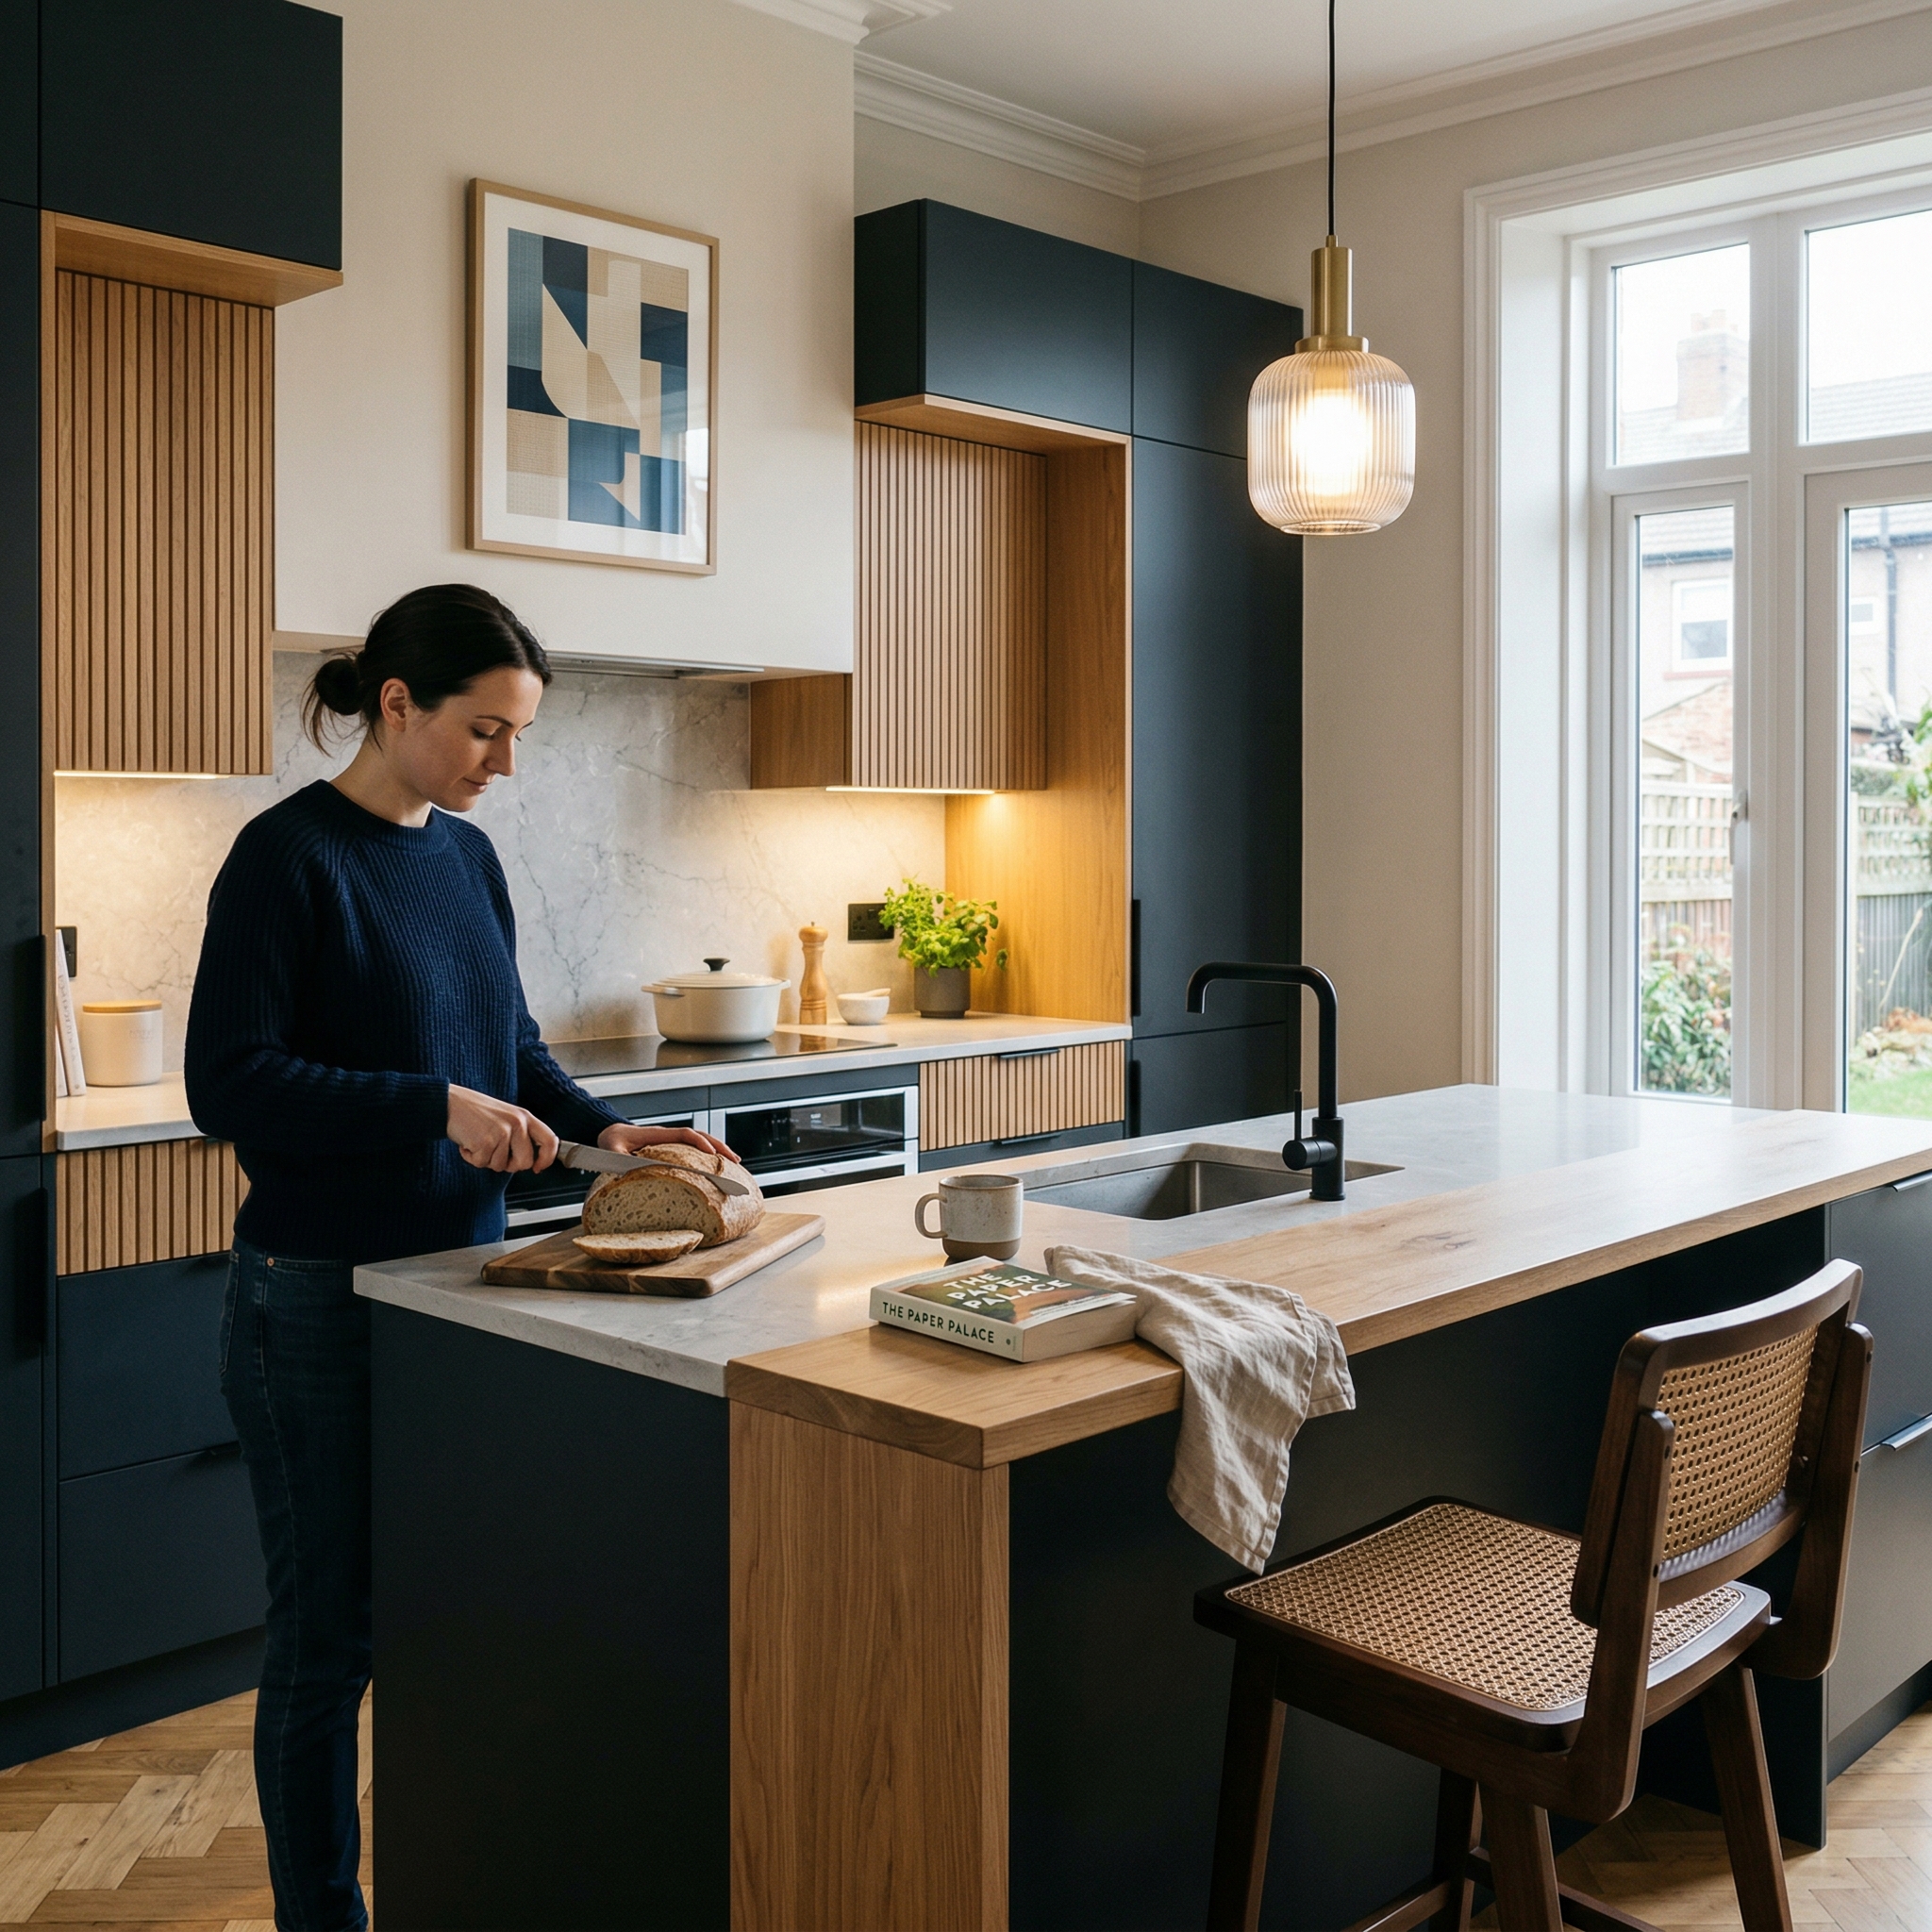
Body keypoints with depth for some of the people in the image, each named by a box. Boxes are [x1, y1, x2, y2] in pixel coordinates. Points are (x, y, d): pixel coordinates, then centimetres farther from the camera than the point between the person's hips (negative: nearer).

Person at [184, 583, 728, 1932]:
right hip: (324, 1299, -7)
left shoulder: (465, 855, 8)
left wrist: (601, 1129, 0)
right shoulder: (290, 857, -13)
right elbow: (231, 1083, -18)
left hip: (464, 1270, 7)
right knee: (332, 1630, 6)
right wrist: (439, 1108, -24)